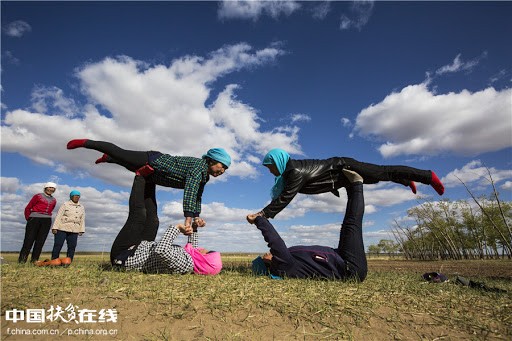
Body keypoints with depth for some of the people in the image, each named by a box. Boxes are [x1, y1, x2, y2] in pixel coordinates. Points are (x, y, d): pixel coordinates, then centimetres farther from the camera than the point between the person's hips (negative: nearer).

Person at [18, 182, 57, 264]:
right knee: (29, 239, -4)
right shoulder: (38, 196, 4)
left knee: (40, 241, 3)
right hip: (35, 218, -4)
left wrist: (46, 217, 11)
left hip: (47, 221, 4)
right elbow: (28, 207, 5)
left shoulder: (54, 200, 16)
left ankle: (34, 259, 8)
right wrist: (28, 219, 3)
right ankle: (22, 259, 2)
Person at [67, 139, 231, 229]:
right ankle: (85, 142, 30)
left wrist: (197, 216, -11)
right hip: (151, 161, -8)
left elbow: (197, 197, 3)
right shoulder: (200, 165, -30)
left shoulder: (205, 177, -3)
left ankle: (107, 159, 59)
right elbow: (189, 191, -42)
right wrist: (188, 220, -44)